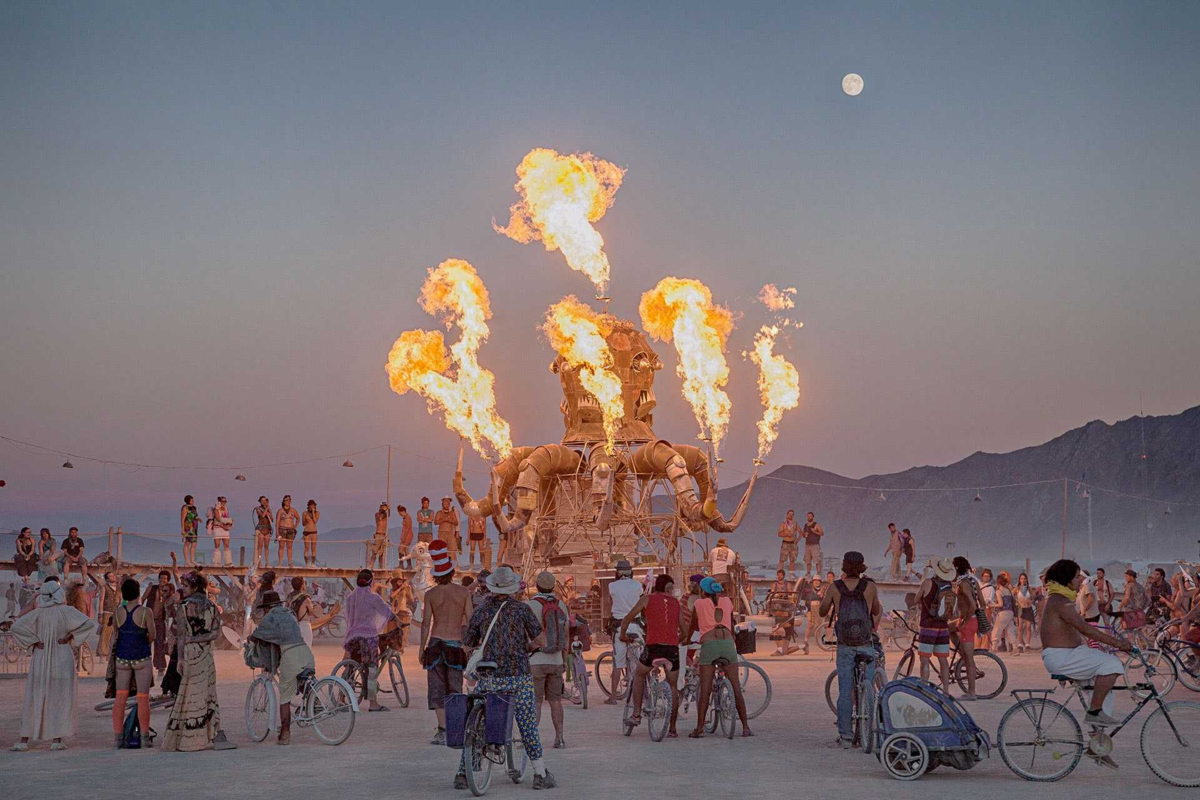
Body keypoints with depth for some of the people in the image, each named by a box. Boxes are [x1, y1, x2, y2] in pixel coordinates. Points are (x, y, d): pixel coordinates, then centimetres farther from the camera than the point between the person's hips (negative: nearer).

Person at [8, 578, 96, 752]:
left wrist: (33, 642, -4)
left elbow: (14, 628, -8)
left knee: (33, 700, 9)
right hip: (62, 661, -2)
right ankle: (57, 740, 2)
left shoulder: (37, 613, -2)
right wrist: (70, 636, -8)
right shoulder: (66, 611, -8)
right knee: (60, 699, 5)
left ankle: (24, 740, 8)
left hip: (40, 660, 2)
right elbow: (89, 624, -17)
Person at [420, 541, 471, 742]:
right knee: (455, 688, 8)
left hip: (435, 644, -1)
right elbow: (470, 621, 0)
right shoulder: (464, 592, 0)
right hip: (455, 645, 1)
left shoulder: (430, 594, -1)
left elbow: (426, 624, -1)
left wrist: (422, 648, 7)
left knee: (437, 688, 1)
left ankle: (442, 729, -9)